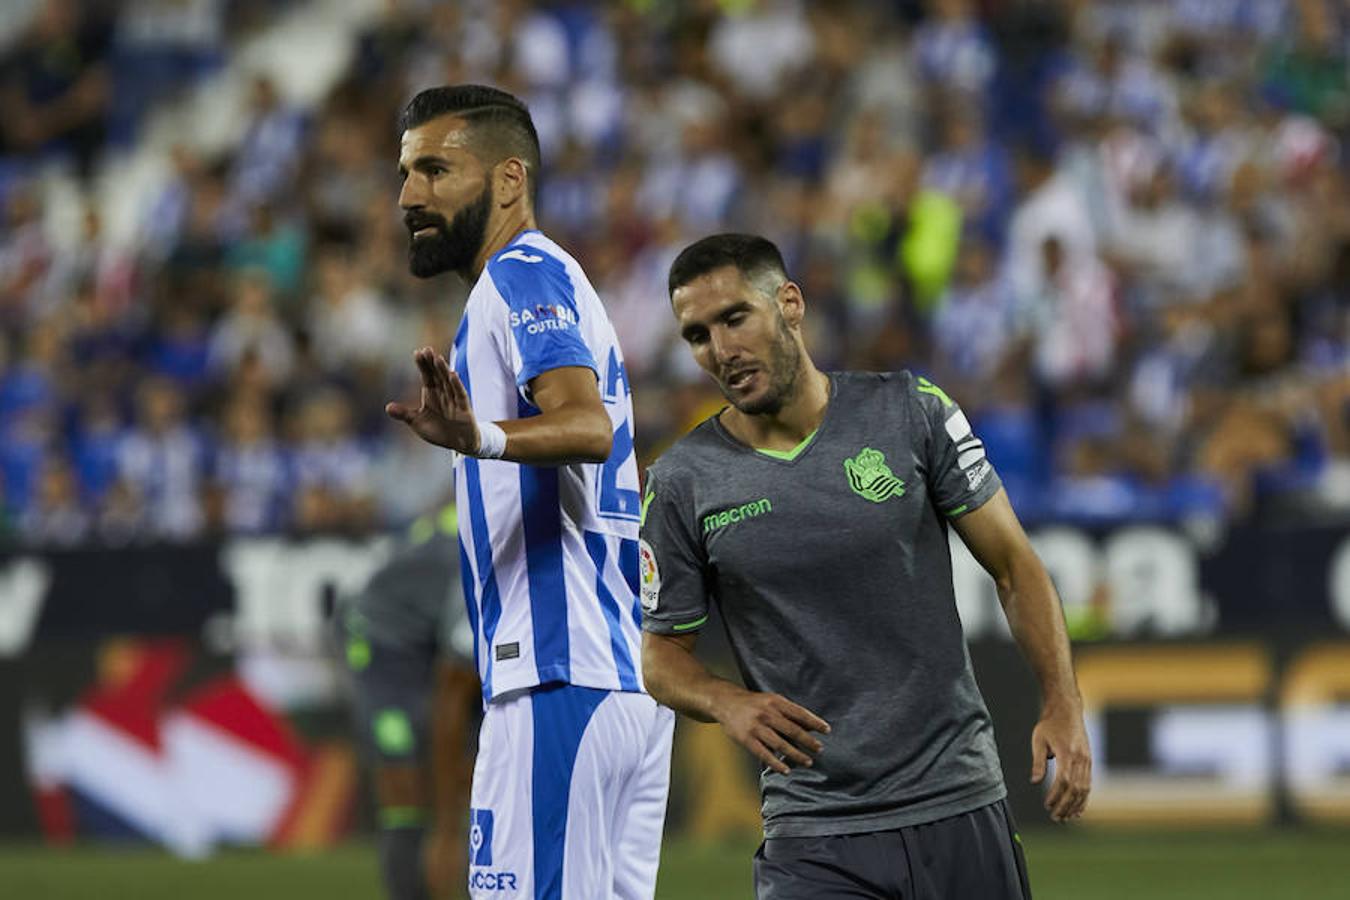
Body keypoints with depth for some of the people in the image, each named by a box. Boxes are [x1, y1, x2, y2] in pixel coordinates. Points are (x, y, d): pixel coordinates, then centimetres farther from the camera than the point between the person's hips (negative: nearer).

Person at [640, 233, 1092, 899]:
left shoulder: (909, 413, 0)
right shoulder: (683, 482, 0)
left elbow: (1012, 563, 5)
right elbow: (662, 650, 9)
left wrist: (1062, 703, -6)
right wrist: (726, 702, -13)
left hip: (959, 803, 1)